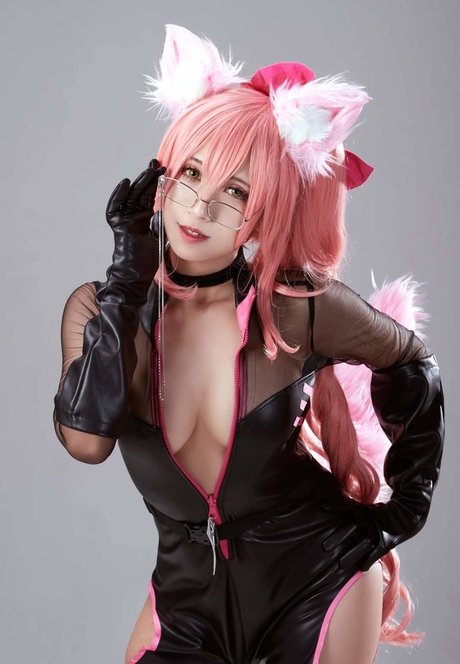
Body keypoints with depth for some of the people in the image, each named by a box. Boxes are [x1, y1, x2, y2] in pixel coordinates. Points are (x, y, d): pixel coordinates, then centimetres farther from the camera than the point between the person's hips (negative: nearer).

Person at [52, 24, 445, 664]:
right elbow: (87, 439, -30)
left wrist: (408, 505, 3)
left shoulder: (300, 308, -18)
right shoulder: (101, 309, -12)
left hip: (318, 577, -1)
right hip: (186, 587, 2)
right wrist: (129, 268, -24)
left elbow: (412, 366, 0)